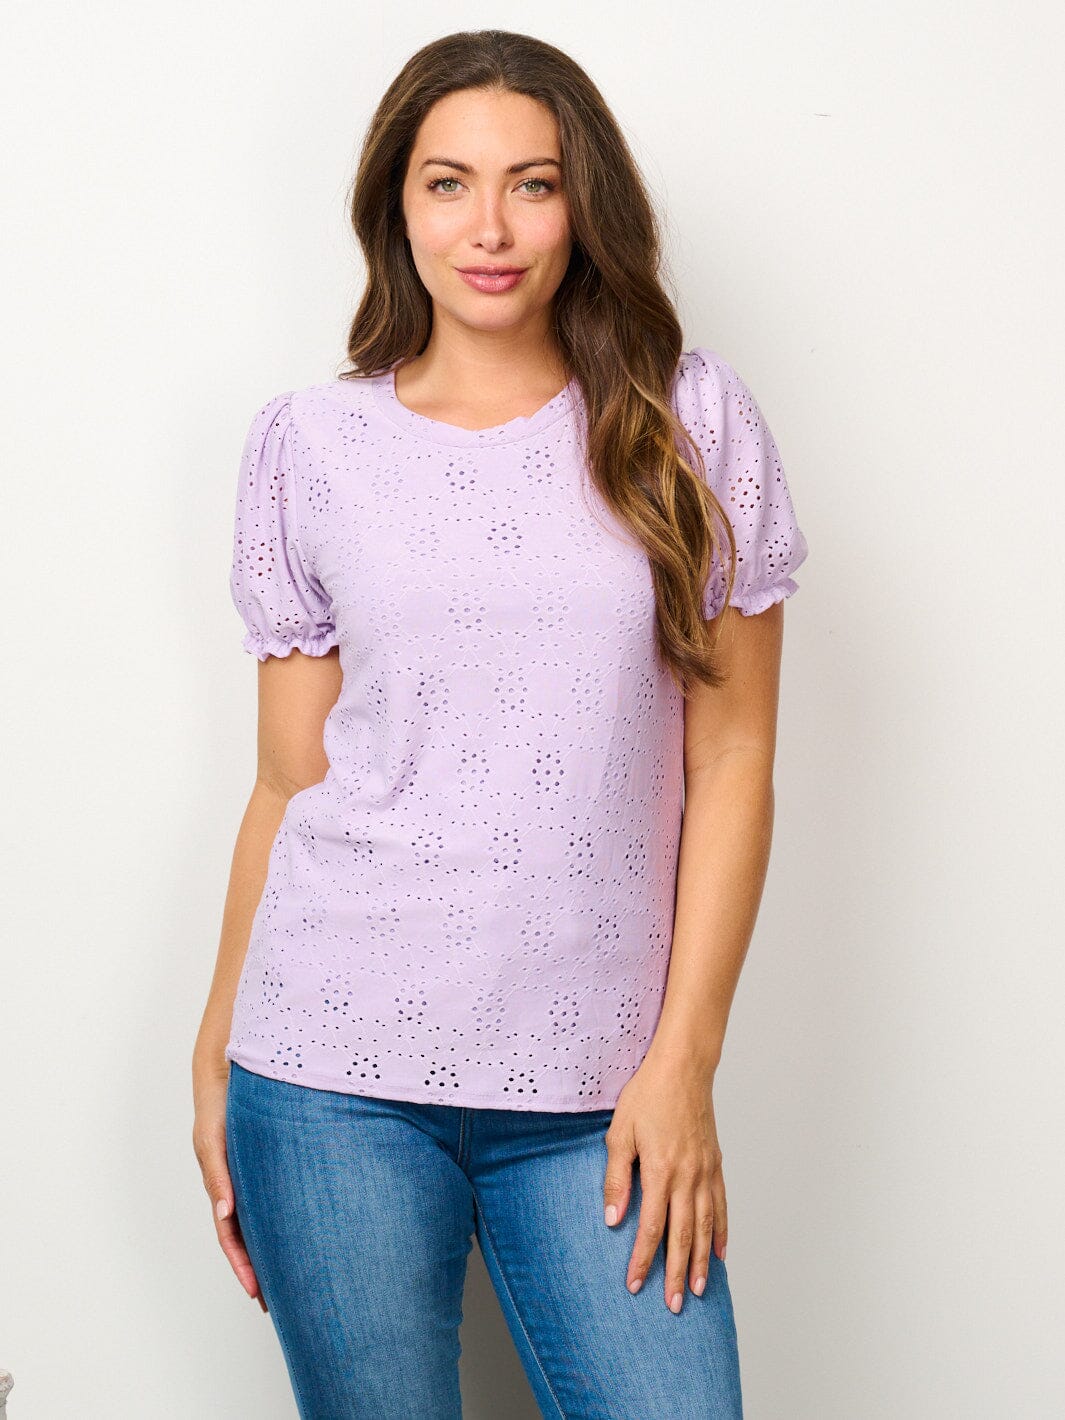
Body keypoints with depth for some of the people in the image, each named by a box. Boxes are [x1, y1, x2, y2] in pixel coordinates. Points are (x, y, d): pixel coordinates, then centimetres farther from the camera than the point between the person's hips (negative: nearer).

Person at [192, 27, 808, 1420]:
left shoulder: (691, 424, 3)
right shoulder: (311, 443, 5)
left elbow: (731, 759, 2)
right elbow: (290, 782, 8)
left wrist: (684, 1062, -3)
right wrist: (217, 1055, 8)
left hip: (597, 1094, 0)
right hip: (337, 1073, 0)